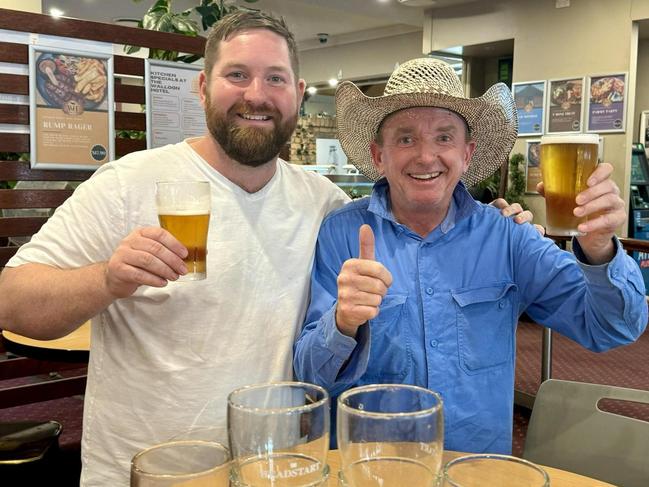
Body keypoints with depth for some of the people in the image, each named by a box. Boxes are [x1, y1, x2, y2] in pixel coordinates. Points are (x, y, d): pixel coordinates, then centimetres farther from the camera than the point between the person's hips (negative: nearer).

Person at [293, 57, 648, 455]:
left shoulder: (505, 236, -1)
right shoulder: (341, 234, -6)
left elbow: (610, 329, -1)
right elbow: (310, 375, -6)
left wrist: (598, 250, -20)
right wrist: (344, 324, -27)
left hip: (483, 468, 2)